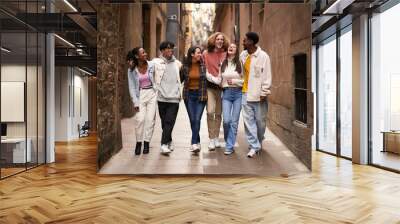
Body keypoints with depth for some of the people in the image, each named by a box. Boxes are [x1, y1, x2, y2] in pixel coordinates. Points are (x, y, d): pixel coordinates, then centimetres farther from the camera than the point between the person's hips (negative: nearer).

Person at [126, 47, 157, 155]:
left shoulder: (151, 65, -3)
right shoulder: (132, 70, -2)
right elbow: (132, 87, 0)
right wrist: (135, 102, -6)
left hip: (152, 94, 1)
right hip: (140, 95, 0)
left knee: (150, 119, -2)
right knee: (140, 119, -10)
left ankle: (146, 142, 11)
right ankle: (138, 142, 8)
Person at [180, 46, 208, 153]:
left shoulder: (203, 65, -1)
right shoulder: (185, 66, 1)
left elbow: (207, 79, 3)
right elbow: (180, 79, 10)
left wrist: (204, 94, -2)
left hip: (200, 95, -1)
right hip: (189, 95, 1)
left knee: (197, 119, -9)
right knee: (192, 120, 5)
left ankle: (194, 143, -9)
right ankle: (197, 142, 18)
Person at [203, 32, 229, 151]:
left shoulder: (226, 54, 3)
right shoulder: (206, 54, 1)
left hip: (222, 87, 2)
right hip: (210, 86, -2)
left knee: (218, 114, 9)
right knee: (210, 112, -12)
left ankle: (216, 138, 21)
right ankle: (211, 139, -2)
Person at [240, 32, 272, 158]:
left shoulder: (263, 56, -9)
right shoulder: (243, 56, 6)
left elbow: (267, 76, -10)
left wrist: (264, 92, -13)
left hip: (258, 94, -4)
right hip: (246, 93, 4)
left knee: (260, 120, 7)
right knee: (248, 120, 1)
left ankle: (259, 143, 29)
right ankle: (254, 146, 7)